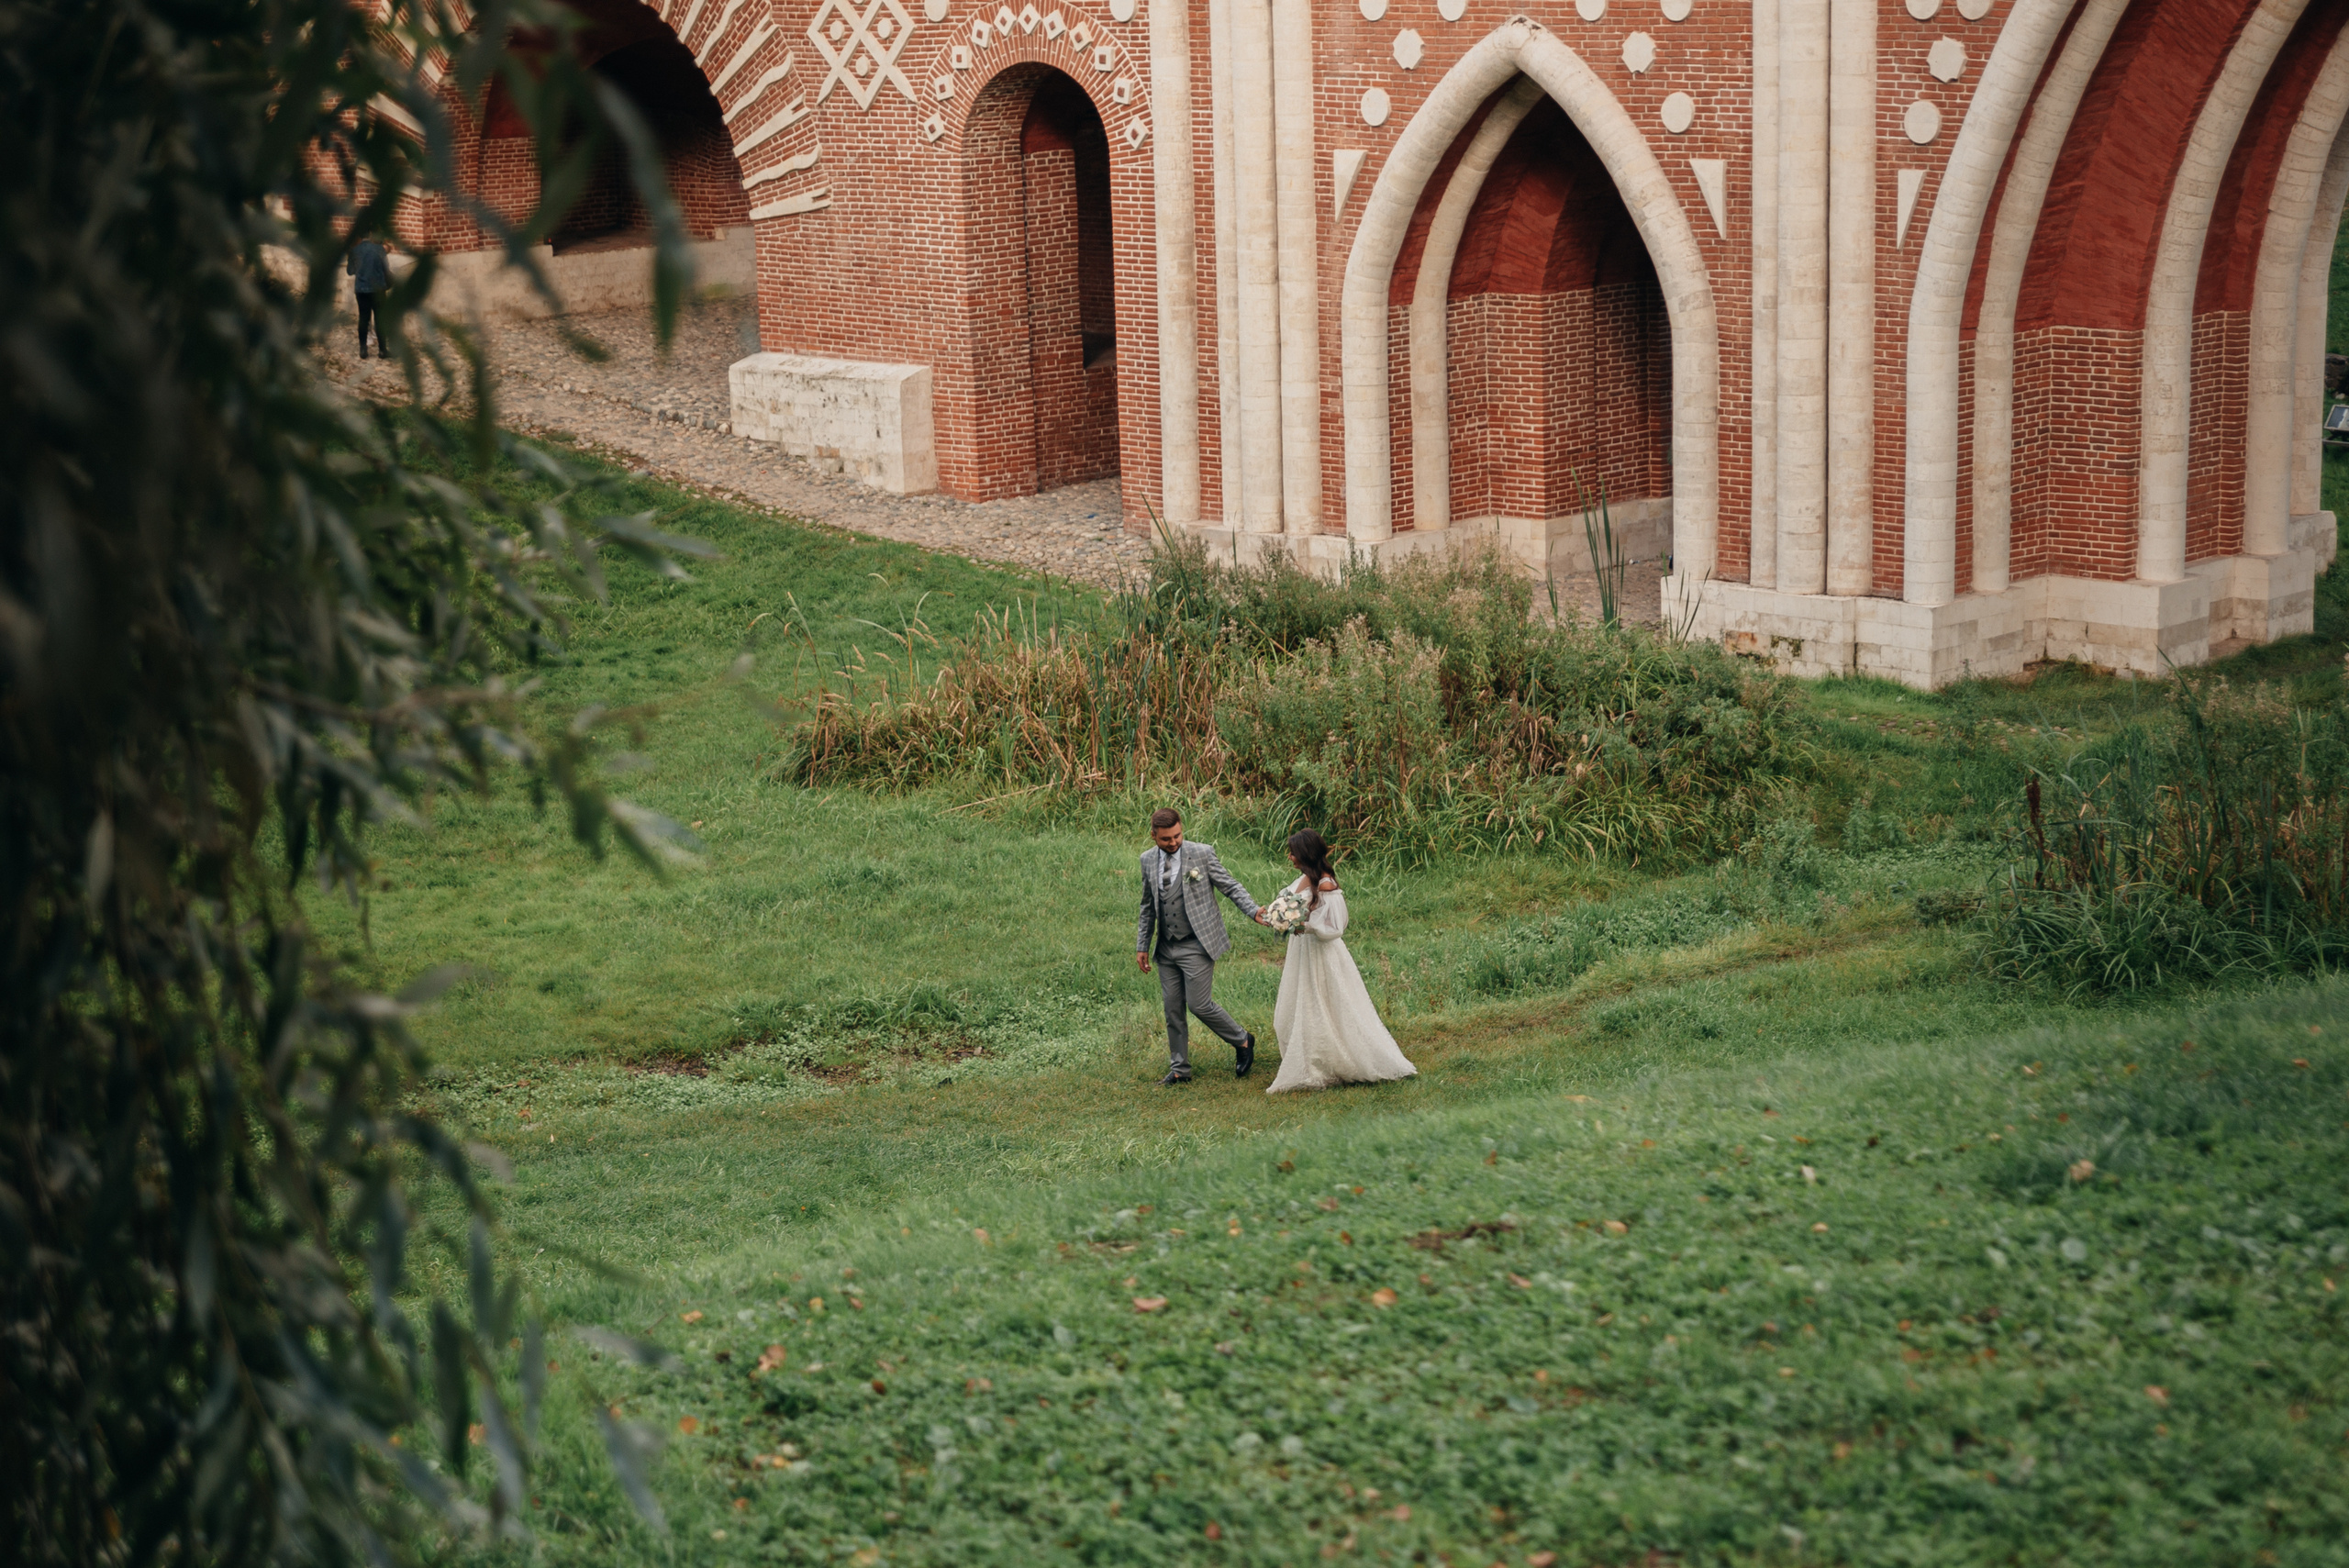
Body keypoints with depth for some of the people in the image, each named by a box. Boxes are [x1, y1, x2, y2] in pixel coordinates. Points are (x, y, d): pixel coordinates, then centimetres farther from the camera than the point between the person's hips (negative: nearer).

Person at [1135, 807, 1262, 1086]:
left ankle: (1242, 1042, 14)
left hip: (1197, 945, -5)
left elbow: (1231, 887, -3)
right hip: (1167, 948, 5)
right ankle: (1179, 1069, 19)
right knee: (1173, 1010, 7)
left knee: (1199, 1005, -9)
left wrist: (1253, 911, -19)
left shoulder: (1202, 854, -7)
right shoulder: (1148, 860, 7)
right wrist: (1142, 946, 15)